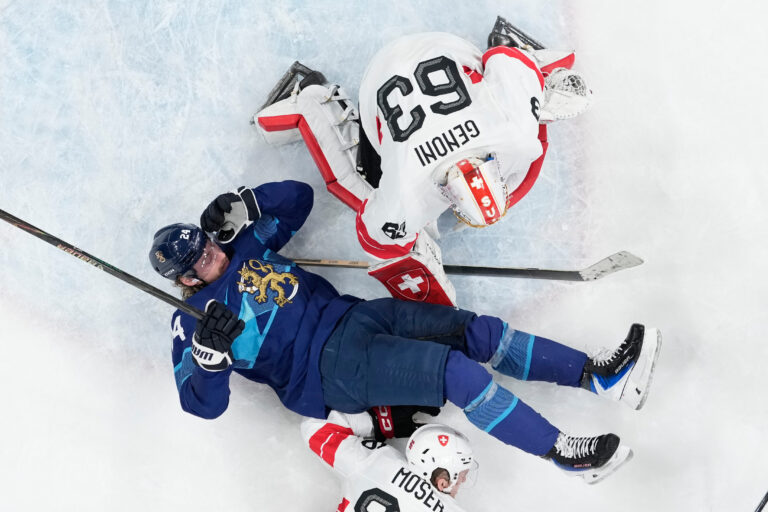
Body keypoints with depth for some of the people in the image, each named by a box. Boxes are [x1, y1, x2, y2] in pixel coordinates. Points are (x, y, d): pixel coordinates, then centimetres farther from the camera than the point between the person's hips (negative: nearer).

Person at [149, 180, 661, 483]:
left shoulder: (242, 246, 14)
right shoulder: (193, 323, -4)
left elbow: (298, 197, 19)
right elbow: (204, 403, -13)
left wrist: (242, 205, 2)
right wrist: (210, 350, -31)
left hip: (350, 315, 8)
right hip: (330, 372, -7)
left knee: (477, 332, -8)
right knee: (457, 371, -23)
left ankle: (598, 374, -6)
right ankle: (560, 450, -13)